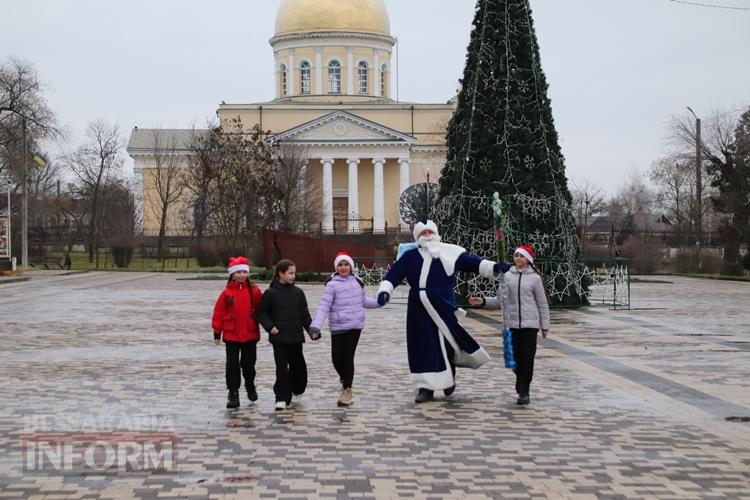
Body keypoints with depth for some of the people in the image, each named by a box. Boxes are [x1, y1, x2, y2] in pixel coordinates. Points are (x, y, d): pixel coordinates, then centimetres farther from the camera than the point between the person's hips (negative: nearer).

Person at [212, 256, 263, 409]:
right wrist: (217, 333, 0)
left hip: (250, 335, 1)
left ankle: (250, 386, 36)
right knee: (232, 365, 0)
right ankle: (233, 393, 7)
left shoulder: (254, 291, -2)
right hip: (231, 335, -1)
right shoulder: (227, 293, -4)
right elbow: (219, 313, 0)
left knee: (248, 364, 10)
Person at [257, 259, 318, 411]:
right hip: (279, 337, -3)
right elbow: (262, 313, 1)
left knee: (298, 365, 12)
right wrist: (269, 326, -12)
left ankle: (297, 389, 37)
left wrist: (311, 330, -2)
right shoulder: (270, 293, -4)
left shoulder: (298, 293, 5)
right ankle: (282, 398, 1)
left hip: (296, 337, 4)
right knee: (282, 367, -5)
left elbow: (305, 314, 8)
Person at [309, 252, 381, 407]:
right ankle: (345, 380, 31)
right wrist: (316, 325, -23)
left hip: (355, 326, 2)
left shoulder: (357, 282, 8)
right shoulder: (332, 285, -7)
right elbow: (324, 307, -13)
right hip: (338, 327, -2)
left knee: (348, 357, -2)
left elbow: (364, 301, 23)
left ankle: (347, 389, 12)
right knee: (337, 358, 0)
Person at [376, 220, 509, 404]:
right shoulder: (410, 256, 8)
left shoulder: (449, 253, 6)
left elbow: (471, 262, -1)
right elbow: (393, 275, 1)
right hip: (419, 308, 2)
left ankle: (449, 374, 24)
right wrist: (384, 291, -16)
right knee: (422, 346, 2)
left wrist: (493, 267, -15)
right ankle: (426, 387, 10)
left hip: (442, 308, -1)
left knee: (445, 343, -5)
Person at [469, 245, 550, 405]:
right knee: (515, 357, 6)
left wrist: (545, 326, 4)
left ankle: (524, 391, -1)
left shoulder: (535, 278, 0)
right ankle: (521, 384, 28)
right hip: (512, 323, 3)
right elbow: (501, 300, 11)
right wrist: (483, 302, -3)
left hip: (530, 324, -3)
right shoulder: (507, 276, 7)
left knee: (527, 357, -6)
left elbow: (542, 303, 4)